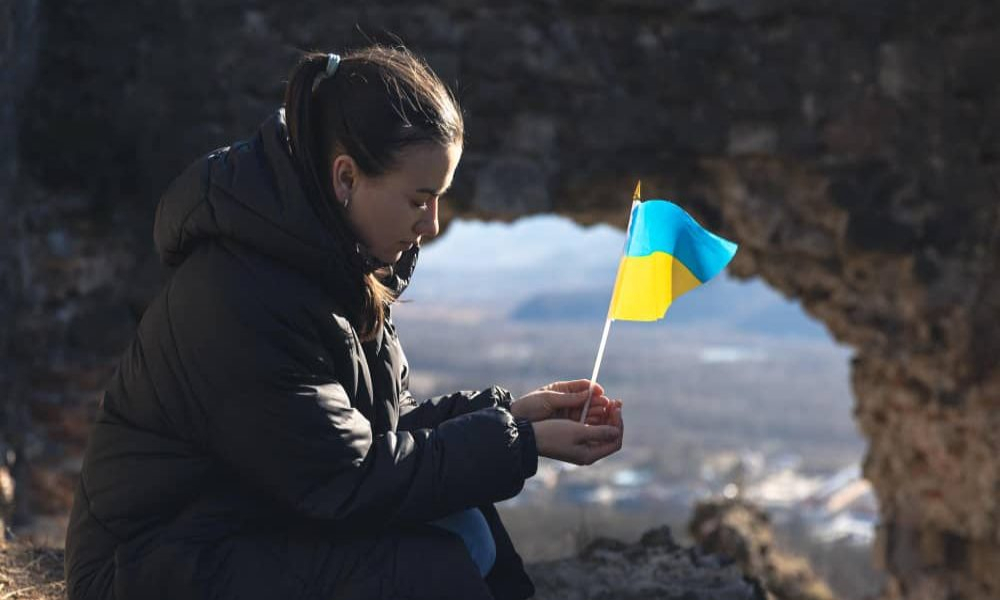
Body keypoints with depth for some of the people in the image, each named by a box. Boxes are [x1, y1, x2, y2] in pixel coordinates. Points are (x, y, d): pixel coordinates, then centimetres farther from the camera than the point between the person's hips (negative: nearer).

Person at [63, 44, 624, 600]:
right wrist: (520, 444, -21)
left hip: (261, 523, 9)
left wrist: (508, 411, -5)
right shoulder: (246, 300, -27)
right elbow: (347, 481, -24)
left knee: (462, 531, -7)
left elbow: (381, 423, 8)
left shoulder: (336, 261, 2)